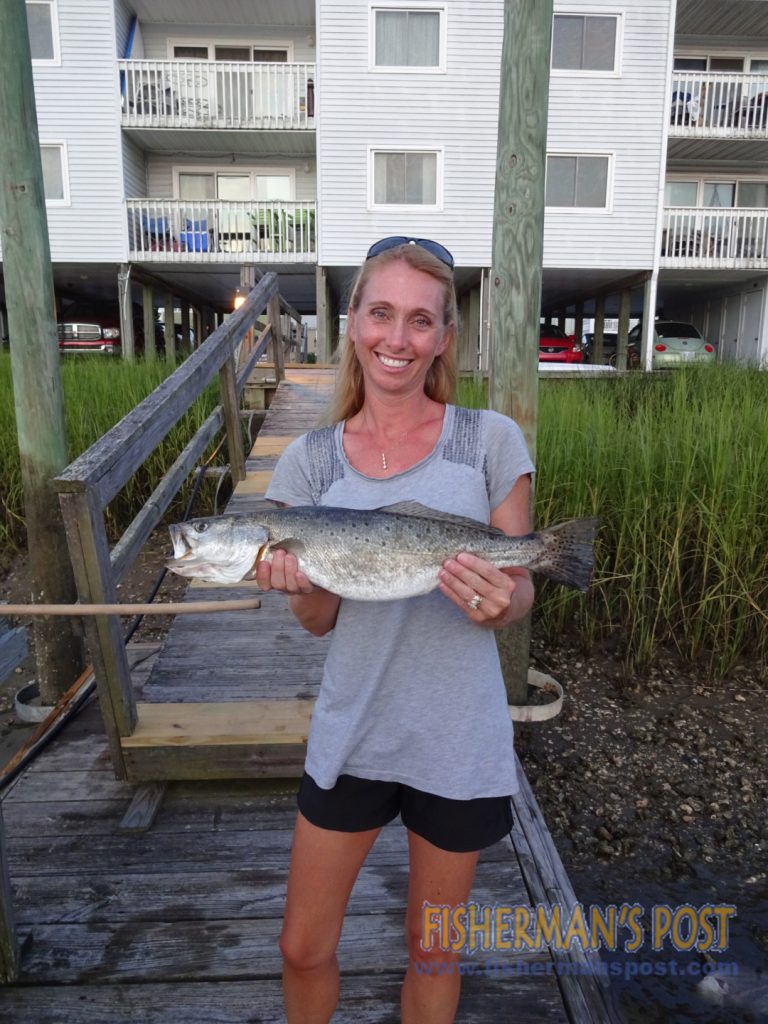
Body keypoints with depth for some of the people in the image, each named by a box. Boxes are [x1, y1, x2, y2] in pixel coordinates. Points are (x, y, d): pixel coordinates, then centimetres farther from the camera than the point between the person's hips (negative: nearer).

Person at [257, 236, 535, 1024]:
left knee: (432, 953, 21)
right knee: (303, 947, 19)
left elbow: (519, 593, -3)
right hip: (350, 731, 2)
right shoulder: (310, 460, -4)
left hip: (458, 740, -1)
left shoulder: (491, 441, -10)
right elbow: (318, 621, 0)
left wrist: (499, 604, -26)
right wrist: (302, 584, -21)